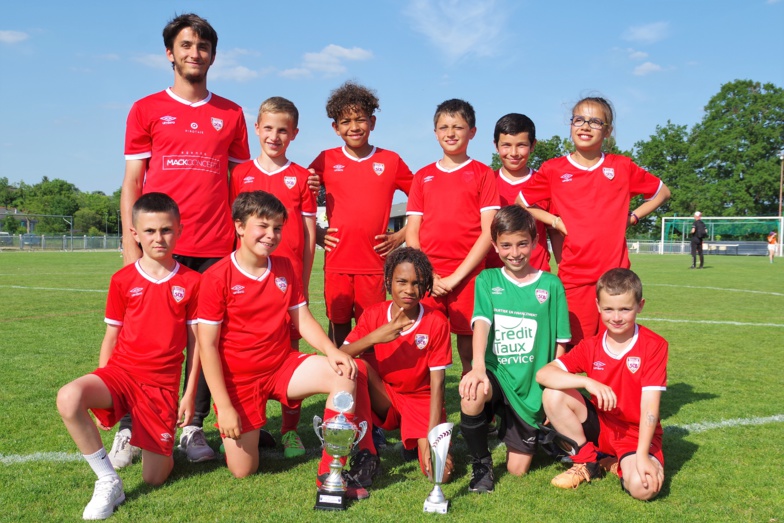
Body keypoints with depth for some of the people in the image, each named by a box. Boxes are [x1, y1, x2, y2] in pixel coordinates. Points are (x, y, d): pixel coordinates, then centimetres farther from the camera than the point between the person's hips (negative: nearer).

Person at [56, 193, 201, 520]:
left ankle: (161, 449, 37)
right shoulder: (122, 280, 2)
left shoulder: (191, 282, -1)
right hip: (121, 370, 1)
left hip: (162, 384, -1)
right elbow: (111, 337, 8)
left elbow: (195, 342, 3)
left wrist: (189, 395, 1)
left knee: (154, 478, -2)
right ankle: (108, 481, -13)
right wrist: (101, 392, 5)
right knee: (69, 399, -32)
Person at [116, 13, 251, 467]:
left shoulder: (231, 115, 14)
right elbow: (132, 182, 6)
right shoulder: (147, 110, 10)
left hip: (215, 248, 1)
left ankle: (194, 427, 13)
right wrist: (130, 242, -4)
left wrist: (242, 238, 5)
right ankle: (130, 429, 11)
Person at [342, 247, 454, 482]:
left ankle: (415, 442, 14)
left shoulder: (436, 322, -13)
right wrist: (373, 337, -33)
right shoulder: (373, 314, -8)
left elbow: (437, 384, -14)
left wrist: (431, 439, -20)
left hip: (421, 401, -1)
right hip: (382, 399, 1)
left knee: (440, 472, -20)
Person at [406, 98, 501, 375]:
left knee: (470, 353, 1)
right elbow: (412, 232, 10)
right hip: (428, 278, 2)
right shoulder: (423, 176, 14)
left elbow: (488, 232, -2)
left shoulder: (483, 174, 5)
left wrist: (456, 277, -9)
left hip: (467, 277, -2)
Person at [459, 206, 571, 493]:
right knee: (473, 392, -37)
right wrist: (478, 367, -33)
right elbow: (481, 322, -15)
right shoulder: (487, 280, 2)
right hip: (495, 373, -1)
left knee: (518, 469, 2)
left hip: (531, 385, 1)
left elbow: (560, 343, 3)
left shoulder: (550, 284, 1)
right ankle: (480, 463, -8)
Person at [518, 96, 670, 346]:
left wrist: (633, 217, 7)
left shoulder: (623, 167, 6)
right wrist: (552, 220, 1)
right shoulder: (553, 170, 4)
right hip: (574, 276, -1)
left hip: (615, 272, 1)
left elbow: (662, 192, 19)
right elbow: (519, 204, 11)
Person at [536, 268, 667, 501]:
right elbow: (543, 374, -17)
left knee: (643, 487, -33)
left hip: (637, 432, -3)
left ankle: (618, 464, 4)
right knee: (553, 395, -21)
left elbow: (649, 405, -19)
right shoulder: (590, 346, -4)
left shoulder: (654, 345, -13)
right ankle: (587, 461, -1)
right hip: (599, 426, 3)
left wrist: (642, 455, -28)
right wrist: (587, 381, -32)